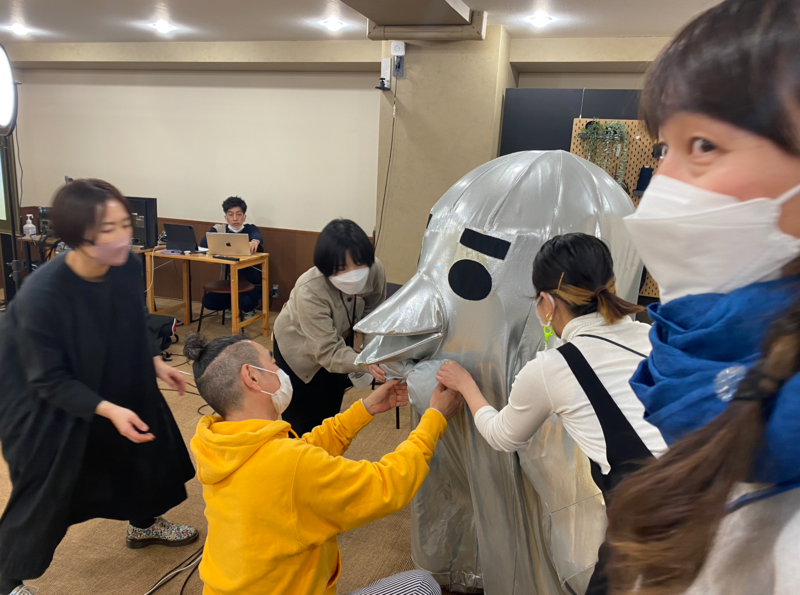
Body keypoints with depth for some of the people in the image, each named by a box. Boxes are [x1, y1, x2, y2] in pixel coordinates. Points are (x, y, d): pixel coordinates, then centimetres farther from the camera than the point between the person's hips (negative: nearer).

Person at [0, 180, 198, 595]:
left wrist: (156, 363, -5)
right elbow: (50, 380, -26)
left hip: (114, 382, 6)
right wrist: (108, 410, -33)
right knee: (45, 493, 4)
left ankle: (144, 523, 45)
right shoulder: (41, 294, -35)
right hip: (45, 401, -6)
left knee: (148, 445, 16)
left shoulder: (128, 267, -19)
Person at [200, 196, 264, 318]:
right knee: (209, 301, -18)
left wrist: (255, 241, -55)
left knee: (246, 301, -30)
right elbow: (203, 243, -16)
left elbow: (258, 236, -29)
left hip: (251, 282, -3)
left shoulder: (250, 229, -6)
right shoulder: (219, 229, 0)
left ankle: (249, 310, 10)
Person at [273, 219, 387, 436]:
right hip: (299, 349, -4)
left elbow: (374, 313, -11)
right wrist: (366, 364, -56)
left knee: (331, 414, 18)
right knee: (305, 421, 3)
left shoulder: (375, 270, -29)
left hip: (339, 340, 4)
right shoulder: (309, 291, -40)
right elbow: (328, 352, -40)